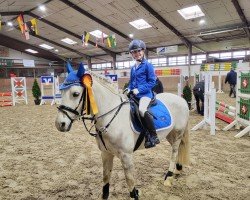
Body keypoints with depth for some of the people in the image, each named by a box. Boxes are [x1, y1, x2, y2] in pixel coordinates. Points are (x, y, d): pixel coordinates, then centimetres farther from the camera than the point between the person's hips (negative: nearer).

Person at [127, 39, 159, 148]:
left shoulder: (148, 65, -4)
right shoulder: (133, 68, 16)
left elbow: (152, 82, -9)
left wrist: (139, 89, -18)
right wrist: (129, 89, 2)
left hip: (145, 93, -8)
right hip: (134, 94, 9)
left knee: (141, 109, -35)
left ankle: (154, 136, -21)